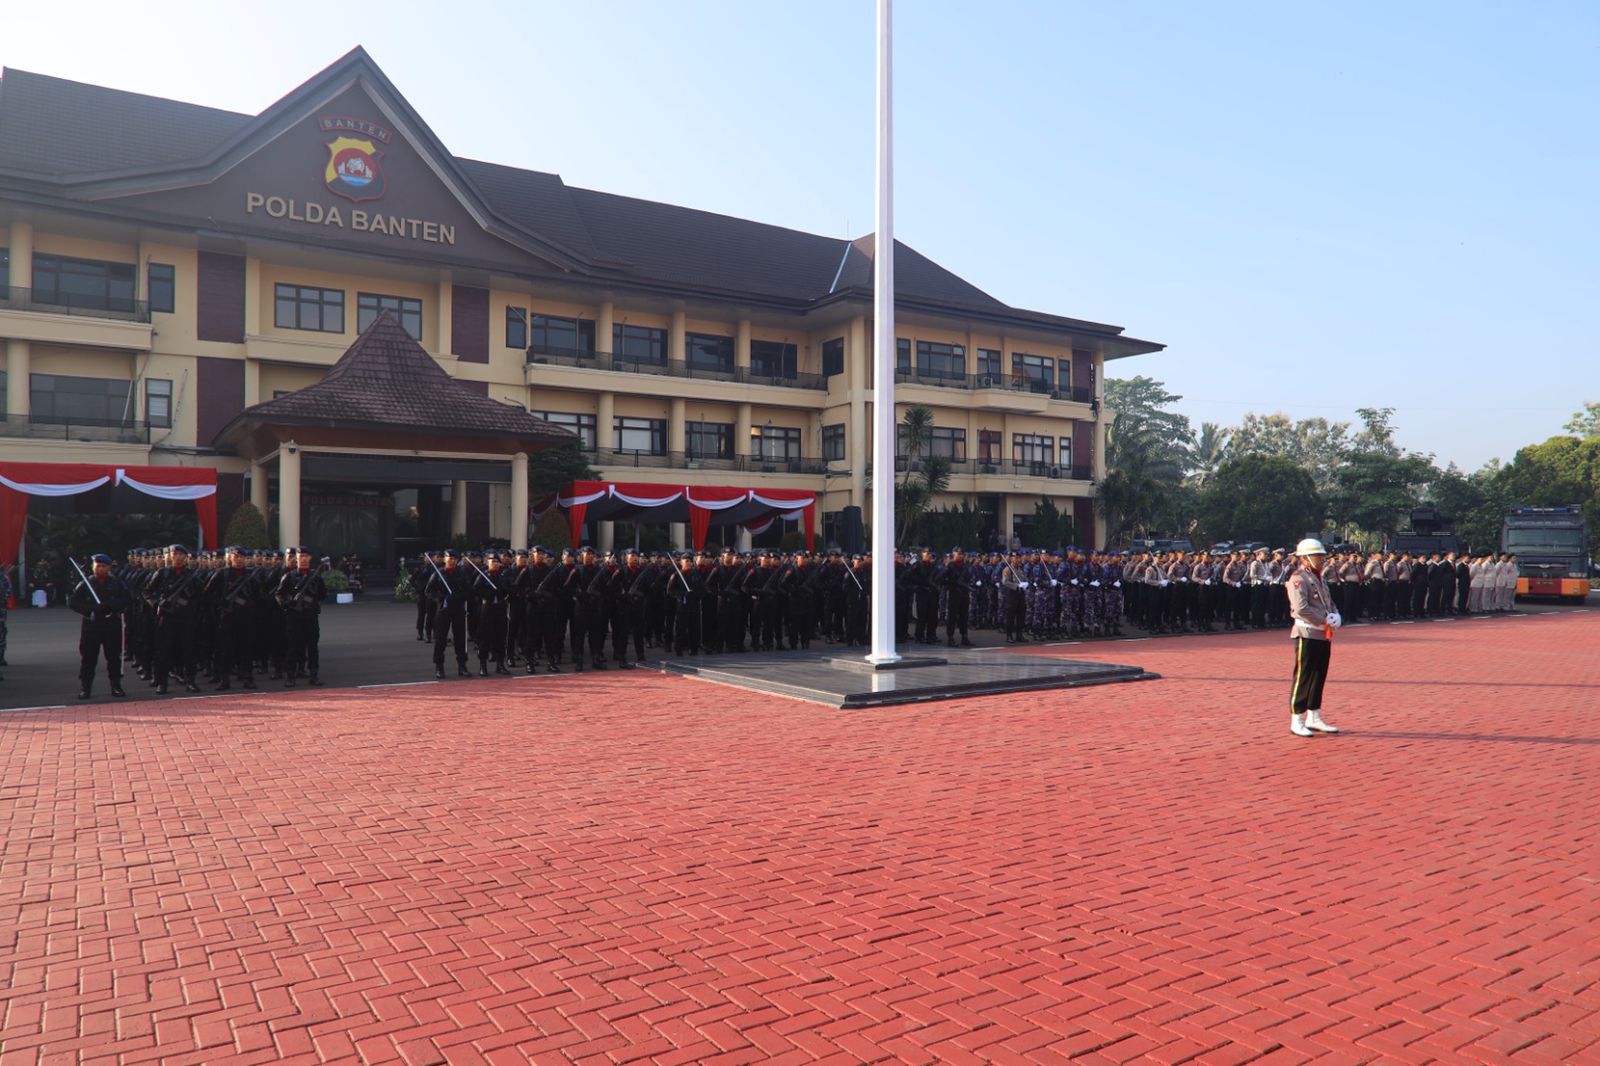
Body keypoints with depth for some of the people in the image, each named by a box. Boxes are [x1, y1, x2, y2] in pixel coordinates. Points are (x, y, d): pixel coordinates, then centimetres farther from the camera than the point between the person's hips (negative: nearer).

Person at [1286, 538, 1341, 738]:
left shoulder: (1320, 579, 18)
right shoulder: (1298, 579, -11)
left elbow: (1330, 603, 22)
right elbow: (1301, 608, -21)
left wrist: (1335, 618, 1)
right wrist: (1325, 621, -18)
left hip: (1324, 635, 9)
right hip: (1307, 634, -9)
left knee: (1319, 677, 13)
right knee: (1303, 678, -6)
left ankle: (1314, 718, 21)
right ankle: (1297, 722, -1)